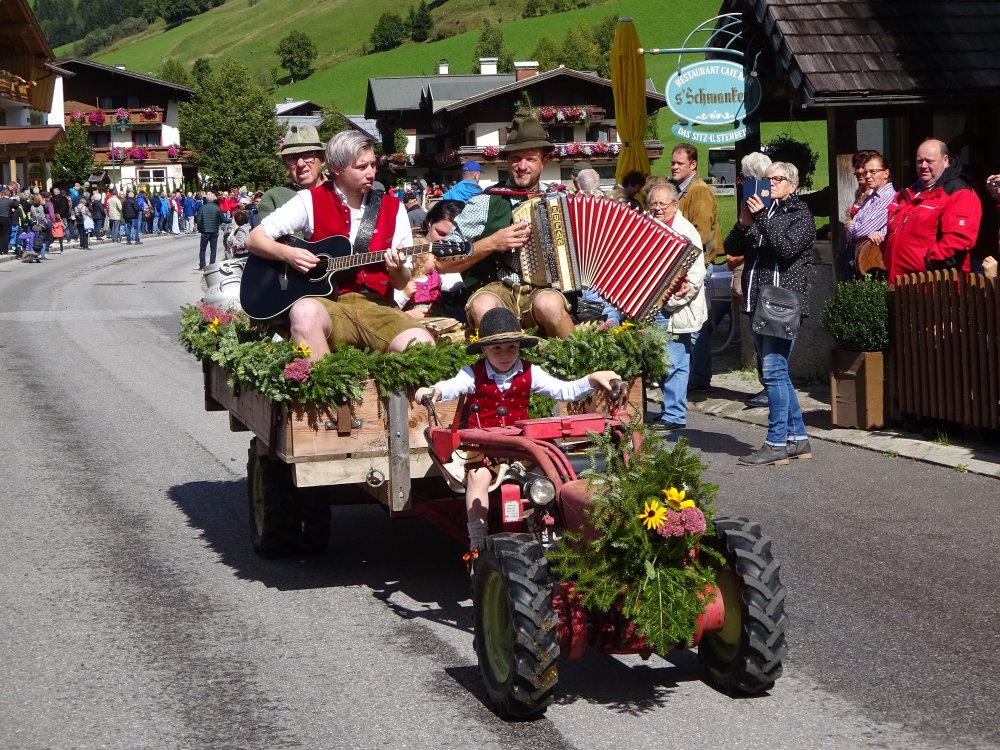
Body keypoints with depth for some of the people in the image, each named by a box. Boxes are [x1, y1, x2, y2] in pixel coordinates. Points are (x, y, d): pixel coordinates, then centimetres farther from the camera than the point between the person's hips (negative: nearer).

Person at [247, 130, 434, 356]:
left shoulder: (392, 208, 10)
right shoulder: (310, 201, 4)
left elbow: (403, 283, 11)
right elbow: (254, 239, 6)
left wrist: (397, 269, -12)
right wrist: (287, 254, -12)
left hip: (377, 305, 1)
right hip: (327, 302, -1)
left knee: (422, 347, -30)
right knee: (304, 312, -39)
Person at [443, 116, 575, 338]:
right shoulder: (486, 203, 4)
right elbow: (444, 262, 1)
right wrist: (492, 243, -9)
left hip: (547, 289, 1)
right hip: (497, 291, -1)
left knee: (549, 304, -35)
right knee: (483, 307, -36)